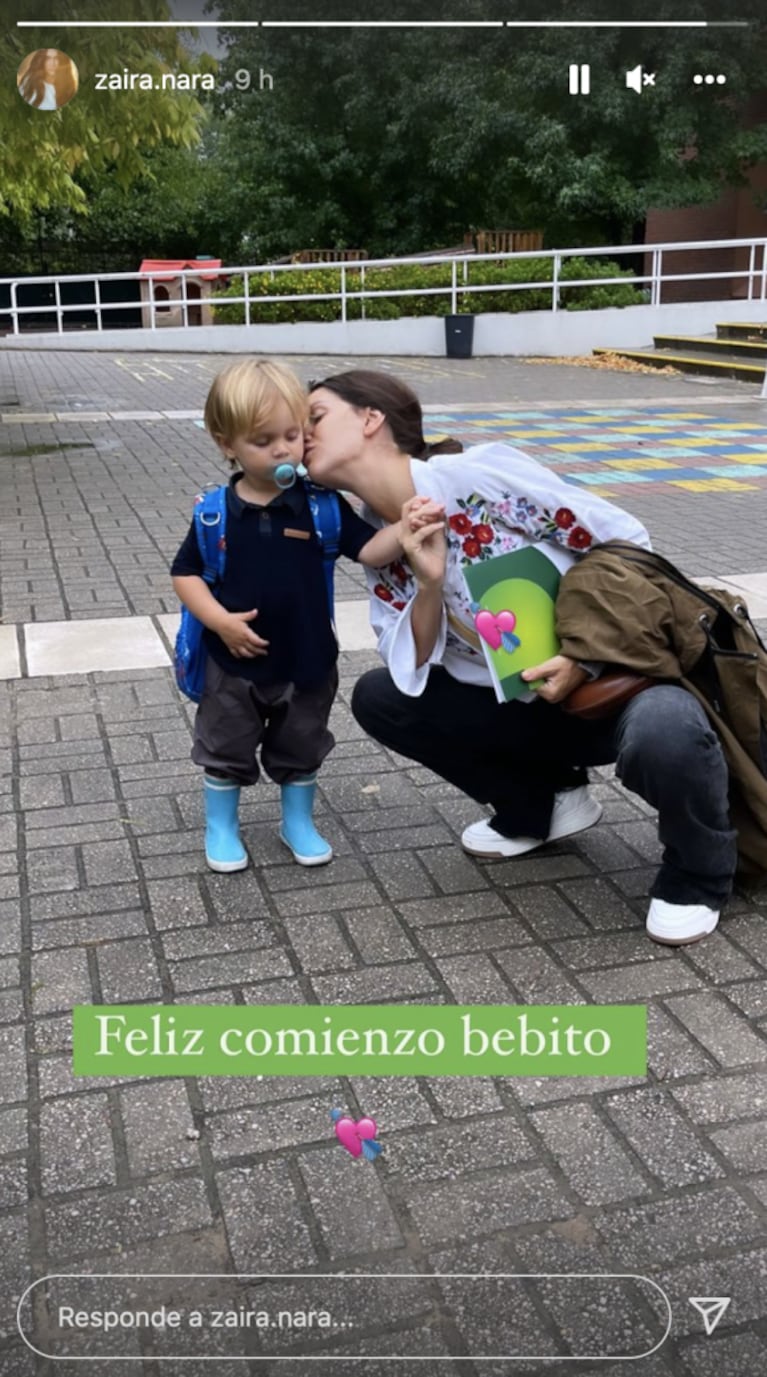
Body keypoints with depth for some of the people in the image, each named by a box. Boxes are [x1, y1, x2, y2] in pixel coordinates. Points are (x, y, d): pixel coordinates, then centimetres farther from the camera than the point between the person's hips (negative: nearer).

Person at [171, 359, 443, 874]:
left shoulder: (321, 504, -10)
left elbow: (369, 549, -12)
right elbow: (186, 573, -4)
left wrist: (406, 529, -31)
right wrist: (220, 621, -18)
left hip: (306, 660, 1)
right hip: (235, 663, -1)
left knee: (302, 750, 19)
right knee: (226, 750, 15)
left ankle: (299, 821, 41)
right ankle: (221, 828, 36)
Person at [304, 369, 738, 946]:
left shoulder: (479, 471, -19)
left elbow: (626, 540, -14)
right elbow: (413, 677, -7)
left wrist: (585, 656, -23)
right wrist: (429, 583, -22)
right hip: (527, 704, 6)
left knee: (661, 730, -39)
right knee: (379, 697, -3)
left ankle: (698, 874, -5)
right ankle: (544, 801, 12)